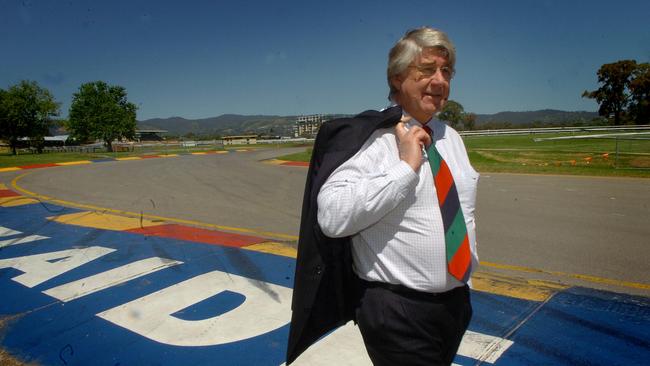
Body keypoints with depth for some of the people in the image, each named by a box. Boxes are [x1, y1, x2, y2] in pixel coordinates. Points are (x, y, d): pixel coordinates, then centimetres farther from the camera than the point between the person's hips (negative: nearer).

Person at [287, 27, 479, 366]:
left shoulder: (451, 137, 9)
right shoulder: (369, 138, -15)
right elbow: (332, 217, -28)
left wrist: (467, 264, 19)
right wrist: (406, 167, -26)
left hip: (457, 300, 8)